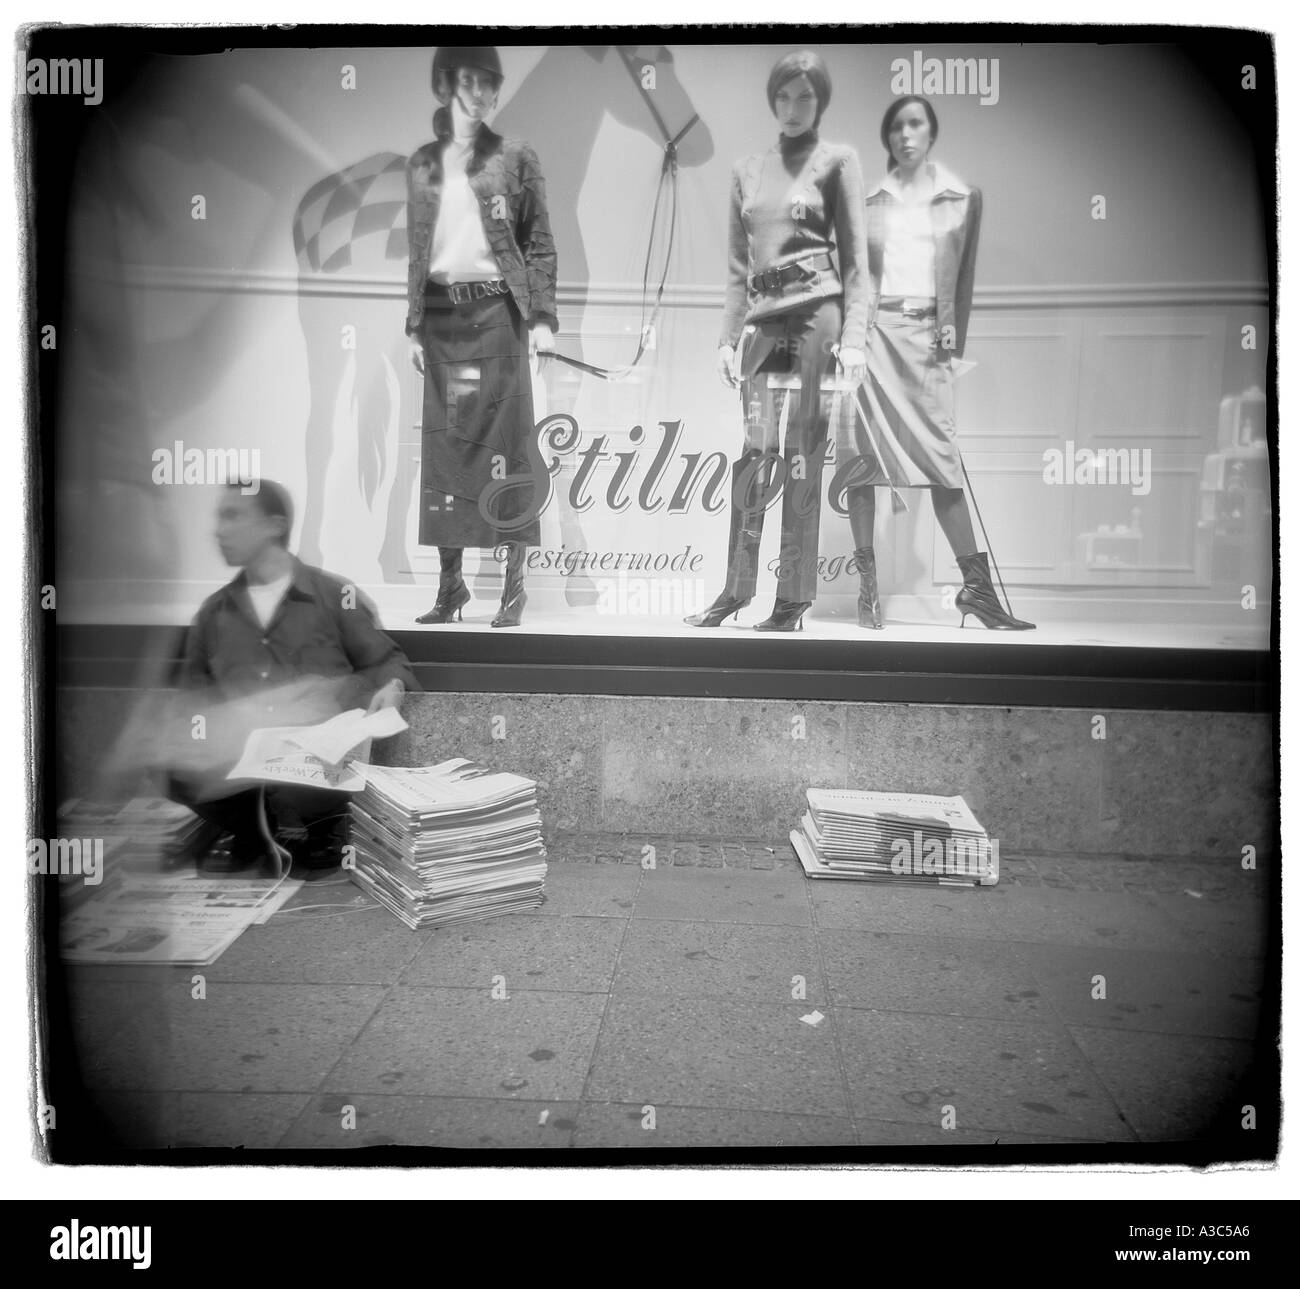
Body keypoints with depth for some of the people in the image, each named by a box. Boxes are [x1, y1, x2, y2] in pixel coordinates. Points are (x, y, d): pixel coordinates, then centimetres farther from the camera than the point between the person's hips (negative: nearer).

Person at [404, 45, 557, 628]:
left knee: (503, 440, -4)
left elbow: (539, 245, 1)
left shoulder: (515, 158, 4)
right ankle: (450, 585, 11)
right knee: (442, 444, 3)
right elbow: (417, 252, 14)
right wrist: (414, 327, 8)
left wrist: (542, 317, -8)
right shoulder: (422, 164, 13)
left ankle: (513, 584, 3)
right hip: (442, 315, 4)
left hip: (496, 311, -3)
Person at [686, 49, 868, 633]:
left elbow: (855, 257, 1)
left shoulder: (837, 160, 7)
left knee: (802, 453, -5)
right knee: (756, 450, -3)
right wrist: (728, 336, 9)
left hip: (817, 312, -3)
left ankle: (794, 597, 0)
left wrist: (853, 338, -8)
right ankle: (737, 588, 3)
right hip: (762, 319, 4)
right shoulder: (747, 169, 18)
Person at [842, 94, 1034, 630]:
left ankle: (976, 585, -4)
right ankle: (868, 583, 2)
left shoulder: (962, 197, 13)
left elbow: (964, 273, 12)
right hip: (871, 329, 0)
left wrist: (953, 336, 1)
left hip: (924, 332, 0)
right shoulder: (867, 198, 12)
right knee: (862, 455, -4)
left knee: (941, 454, -7)